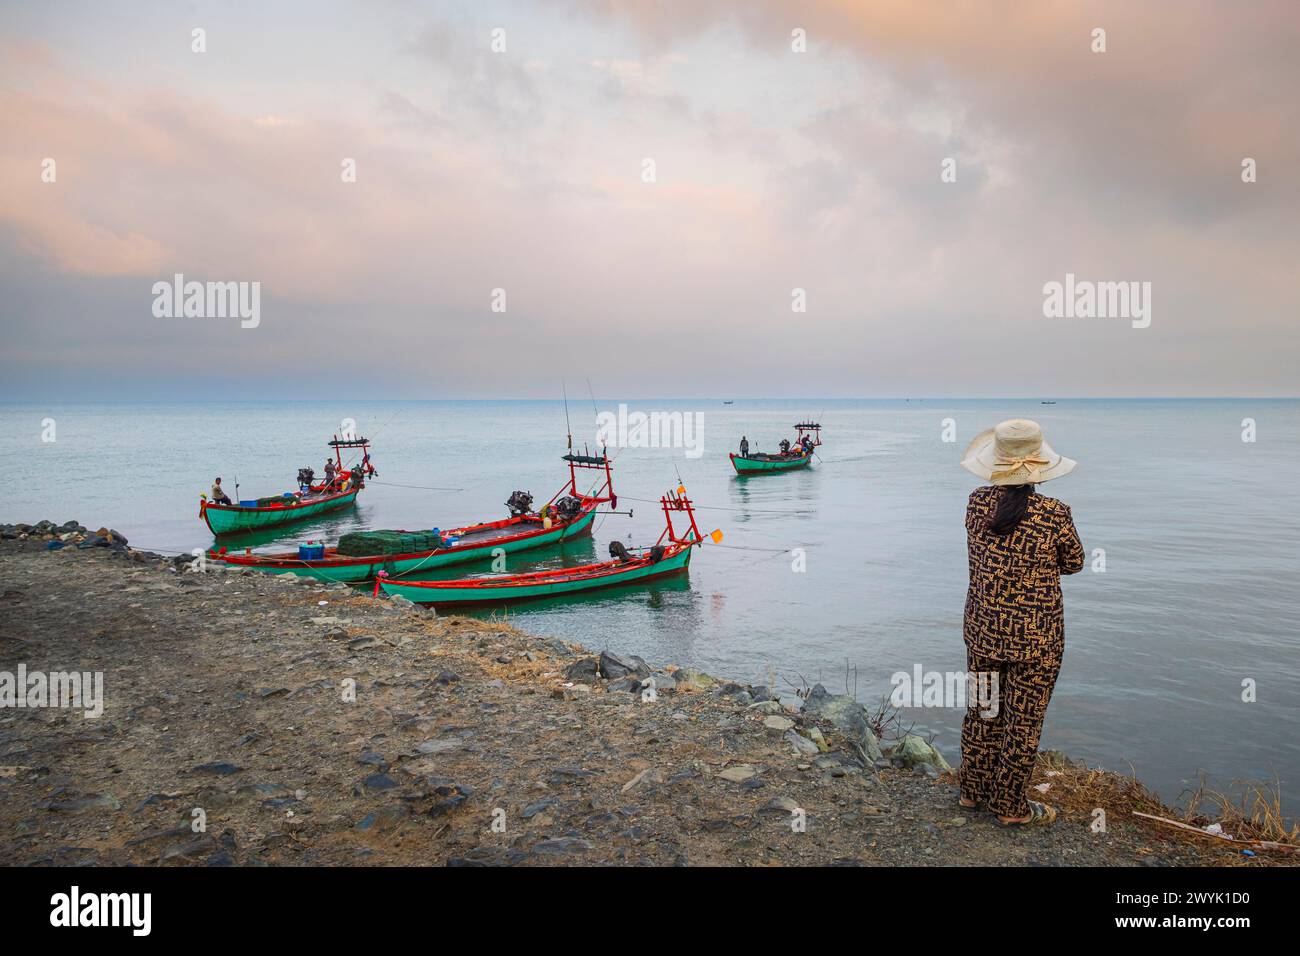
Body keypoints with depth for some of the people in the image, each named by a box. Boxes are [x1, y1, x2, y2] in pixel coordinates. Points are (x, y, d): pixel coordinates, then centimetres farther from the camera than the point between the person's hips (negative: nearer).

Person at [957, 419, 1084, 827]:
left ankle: (973, 789, 34)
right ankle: (1010, 805, 24)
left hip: (983, 627, 4)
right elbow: (1074, 563, 0)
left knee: (982, 710, 20)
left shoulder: (977, 502, -7)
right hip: (1035, 636, -4)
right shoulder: (1055, 514, -18)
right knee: (1023, 720, 11)